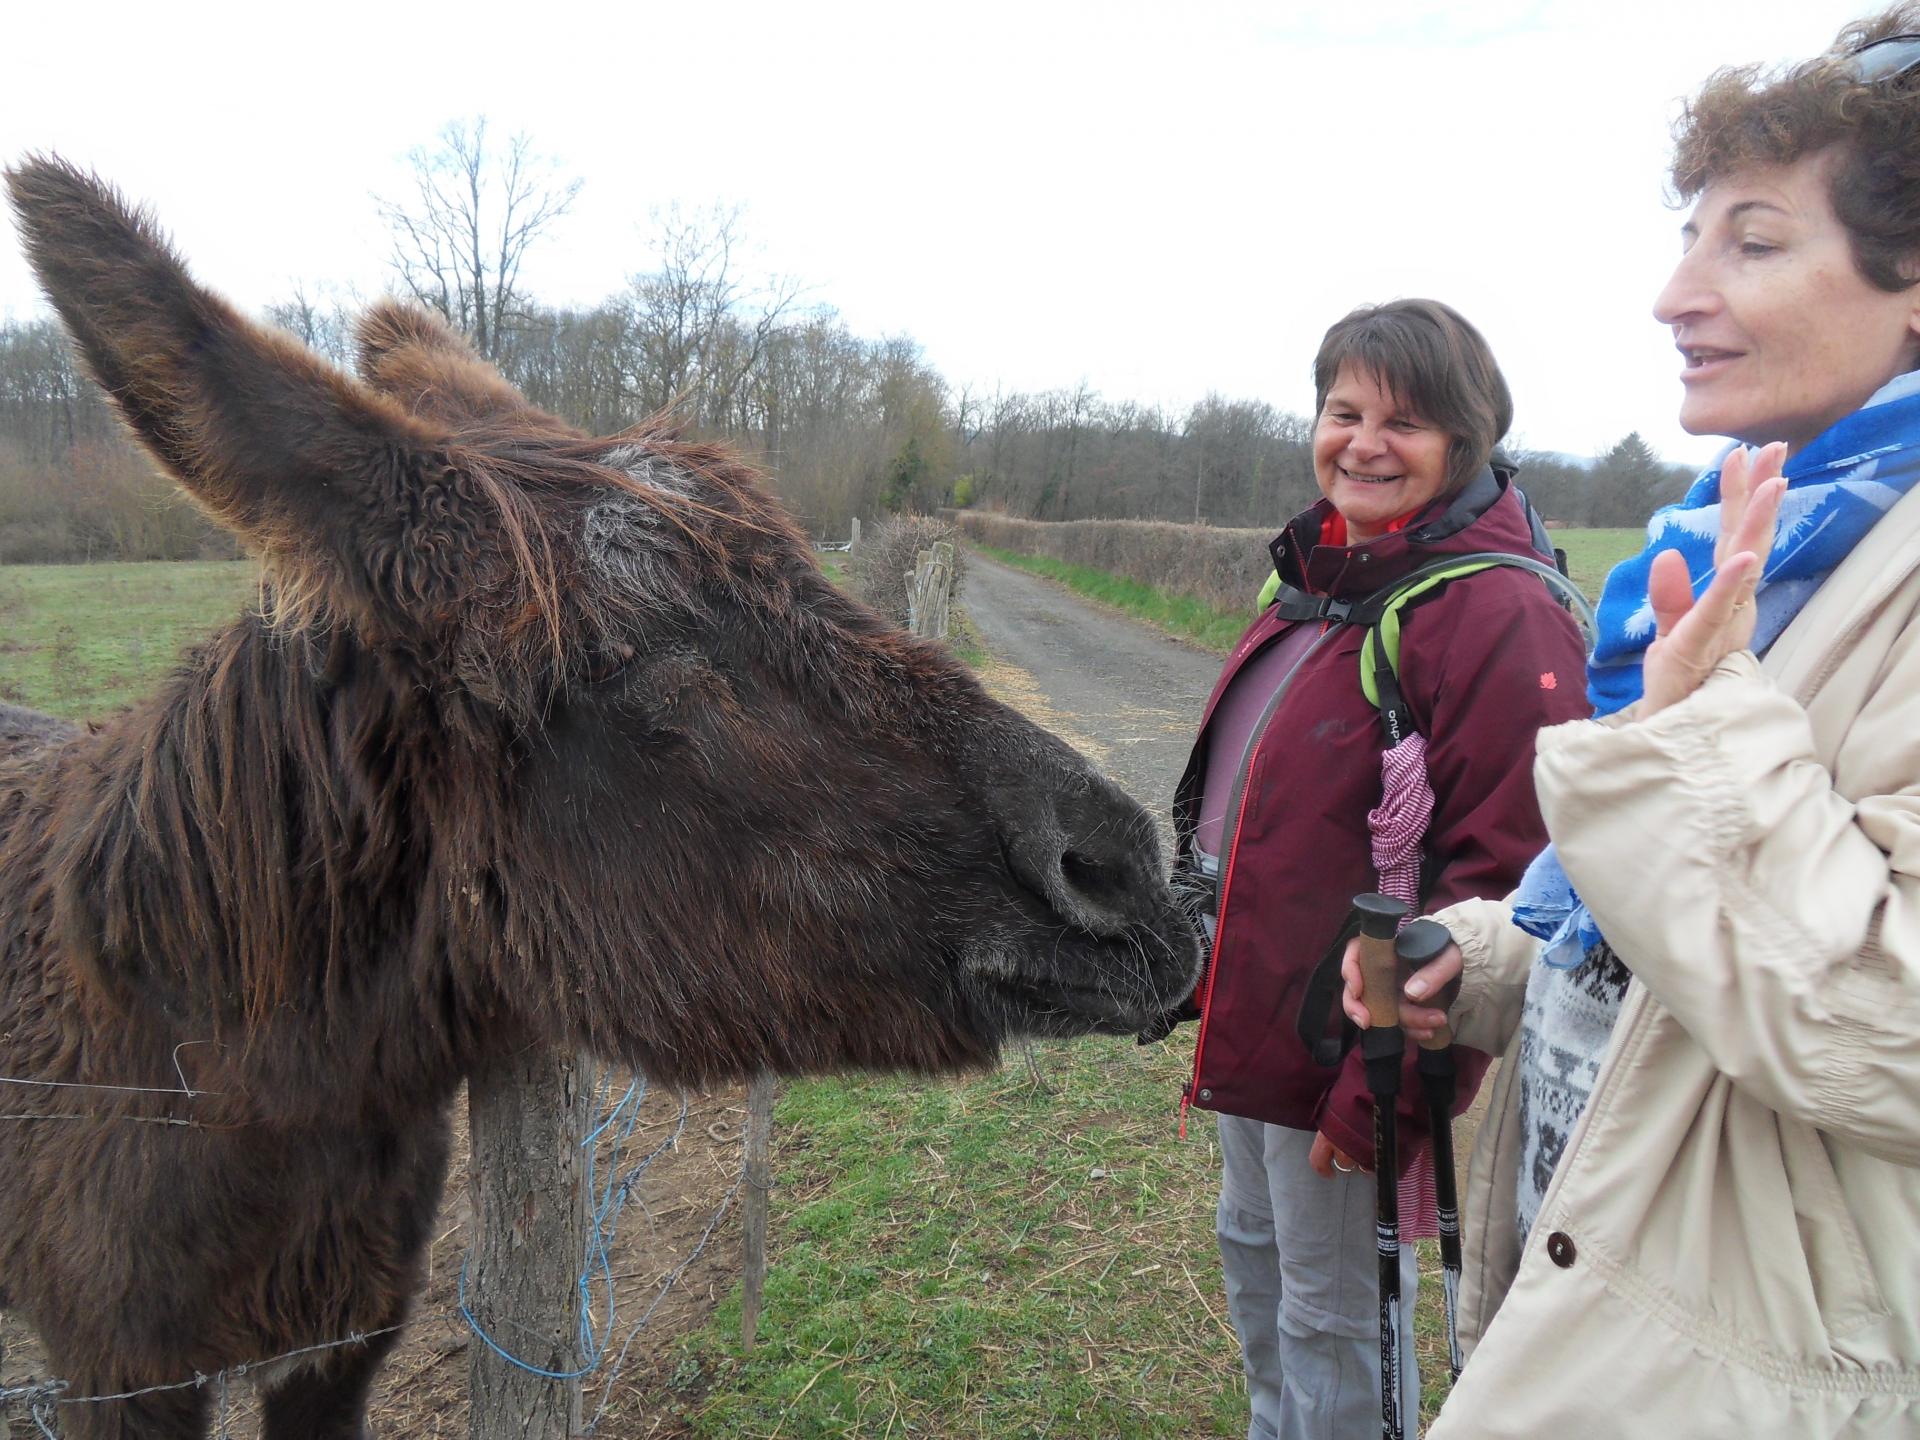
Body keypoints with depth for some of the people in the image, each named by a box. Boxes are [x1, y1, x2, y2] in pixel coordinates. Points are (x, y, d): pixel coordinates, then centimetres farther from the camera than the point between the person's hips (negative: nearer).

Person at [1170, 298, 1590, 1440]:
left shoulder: (1498, 616, -21)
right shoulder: (1320, 573, 7)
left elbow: (1503, 884, -24)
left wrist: (1385, 1094, -22)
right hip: (1250, 1020, 9)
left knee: (1334, 1321, 11)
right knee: (1254, 1259, 27)